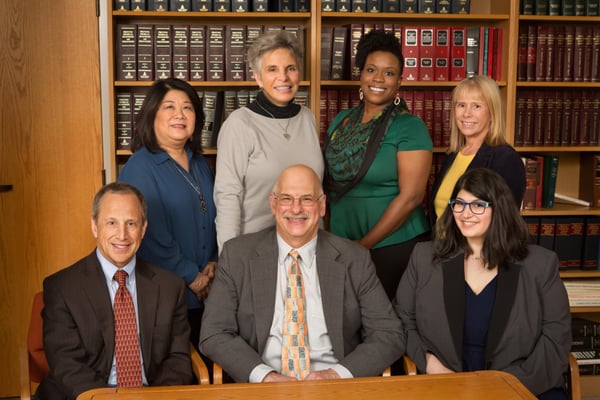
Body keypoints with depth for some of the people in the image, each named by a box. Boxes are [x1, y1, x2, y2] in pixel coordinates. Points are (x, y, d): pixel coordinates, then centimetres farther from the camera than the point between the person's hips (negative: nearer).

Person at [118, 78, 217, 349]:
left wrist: (214, 262, 0)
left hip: (204, 294, 7)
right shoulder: (140, 168, -12)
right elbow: (152, 237, -16)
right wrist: (192, 277, -12)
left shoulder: (199, 163, 11)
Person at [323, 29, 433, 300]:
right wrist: (328, 236, 4)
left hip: (394, 245, -5)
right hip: (341, 244, 5)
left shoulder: (410, 126, -10)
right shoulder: (341, 121, 7)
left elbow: (411, 196, -16)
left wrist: (365, 244, -14)